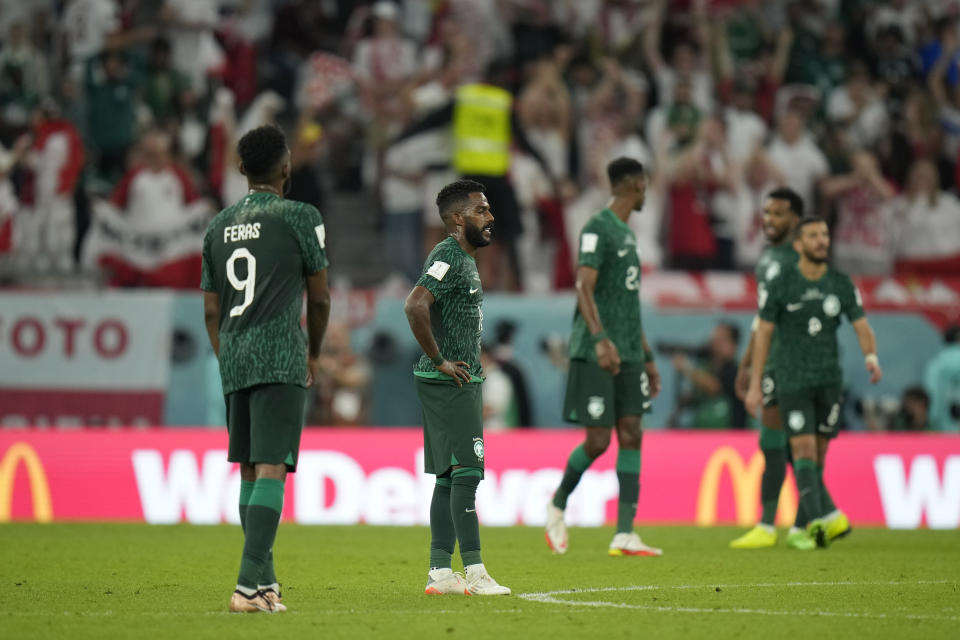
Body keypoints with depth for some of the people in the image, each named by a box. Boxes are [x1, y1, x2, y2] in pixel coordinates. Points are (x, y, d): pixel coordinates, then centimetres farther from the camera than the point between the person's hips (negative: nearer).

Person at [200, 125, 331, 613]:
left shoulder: (219, 226, 14)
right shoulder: (300, 218, -2)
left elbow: (211, 310, 16)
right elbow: (320, 299, 2)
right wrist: (315, 352, 19)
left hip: (233, 359, 6)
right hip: (280, 358, -6)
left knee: (250, 470, 15)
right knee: (271, 469, -10)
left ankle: (264, 581, 20)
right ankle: (249, 585, -20)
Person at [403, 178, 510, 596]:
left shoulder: (463, 259, 17)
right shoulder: (448, 257, -15)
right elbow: (415, 306, -28)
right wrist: (439, 361, -20)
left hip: (462, 382, 10)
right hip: (450, 385, -10)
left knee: (449, 477, 10)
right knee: (466, 472, -11)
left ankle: (440, 572, 12)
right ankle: (474, 573, -13)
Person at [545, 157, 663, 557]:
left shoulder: (628, 234, 20)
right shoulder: (597, 229, -9)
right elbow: (584, 288, -20)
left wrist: (647, 357, 24)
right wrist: (600, 338, -32)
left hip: (628, 355, 9)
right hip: (595, 355, -9)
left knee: (631, 435, -1)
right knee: (598, 440, -7)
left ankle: (624, 535, -4)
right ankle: (558, 505, 17)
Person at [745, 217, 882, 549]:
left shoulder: (842, 284, 5)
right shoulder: (781, 286, -2)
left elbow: (862, 326, 1)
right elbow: (763, 334, 1)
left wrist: (871, 357, -21)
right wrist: (755, 385, -1)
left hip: (829, 381, 3)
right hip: (793, 381, -3)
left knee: (817, 456, 5)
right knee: (803, 449, -17)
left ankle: (803, 526, 15)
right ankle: (825, 517, -29)